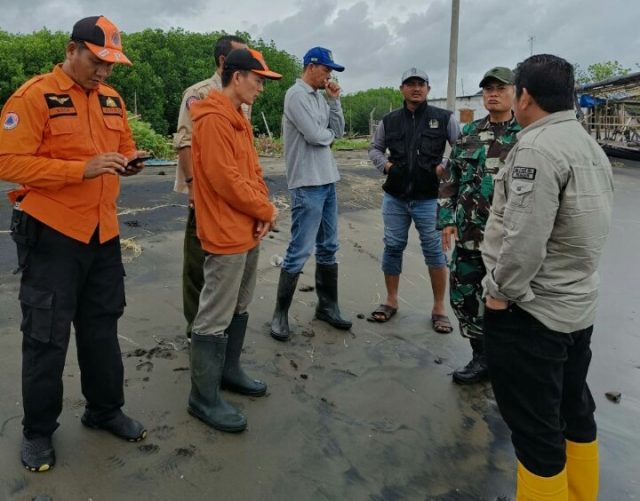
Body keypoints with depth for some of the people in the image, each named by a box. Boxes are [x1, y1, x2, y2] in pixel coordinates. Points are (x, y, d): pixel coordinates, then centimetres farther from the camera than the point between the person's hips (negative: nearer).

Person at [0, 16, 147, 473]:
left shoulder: (113, 100, 10)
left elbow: (124, 147, 20)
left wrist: (129, 161, -4)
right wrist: (81, 169, -25)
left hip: (104, 233, 6)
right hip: (52, 233, -6)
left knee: (103, 327, 15)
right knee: (46, 336, 5)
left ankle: (105, 410, 33)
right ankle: (38, 431, 23)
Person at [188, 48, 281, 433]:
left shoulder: (238, 119, 15)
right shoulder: (213, 120, -16)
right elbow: (226, 180, -22)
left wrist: (264, 209, -1)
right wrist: (266, 211, -11)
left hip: (248, 231, 10)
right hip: (226, 234, -10)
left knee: (239, 308, 19)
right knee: (215, 318, -2)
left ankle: (229, 371, 34)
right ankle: (204, 397, 9)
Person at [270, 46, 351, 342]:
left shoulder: (320, 97, 16)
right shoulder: (296, 95, -10)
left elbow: (338, 131, 12)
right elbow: (314, 135, -19)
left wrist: (334, 100, 4)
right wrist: (330, 134, 2)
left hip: (328, 181, 9)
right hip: (307, 184, -9)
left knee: (328, 248, 14)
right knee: (300, 251, -7)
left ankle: (327, 306, 26)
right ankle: (280, 314, 5)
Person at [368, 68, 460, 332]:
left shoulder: (444, 118, -2)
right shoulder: (389, 120, 6)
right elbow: (374, 148, 19)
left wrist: (445, 167, -11)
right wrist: (385, 164, 1)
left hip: (428, 199, -3)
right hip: (394, 198, 3)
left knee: (434, 251, 3)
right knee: (392, 248, 10)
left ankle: (439, 307, 15)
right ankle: (391, 300, 25)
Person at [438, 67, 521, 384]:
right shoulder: (469, 133, 9)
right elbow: (451, 178, 11)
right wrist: (447, 219, 3)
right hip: (469, 233, 4)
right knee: (461, 295, 8)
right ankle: (483, 357, 26)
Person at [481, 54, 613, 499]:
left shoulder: (537, 147, -20)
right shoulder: (591, 147, 9)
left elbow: (524, 238, -27)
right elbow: (584, 228, 13)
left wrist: (501, 291, -14)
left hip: (531, 311, -9)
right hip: (578, 305, 10)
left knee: (535, 426, 4)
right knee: (574, 409, 22)